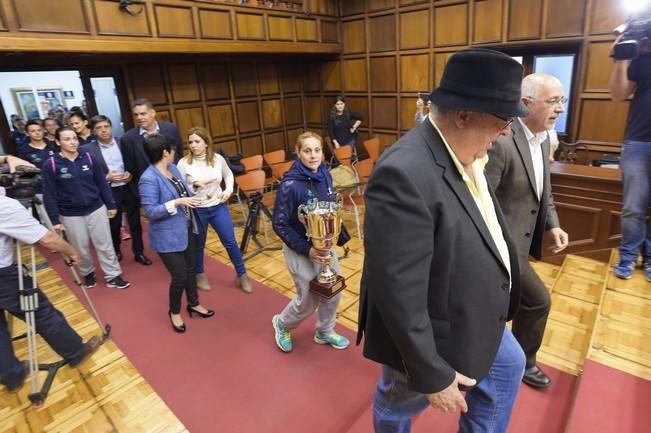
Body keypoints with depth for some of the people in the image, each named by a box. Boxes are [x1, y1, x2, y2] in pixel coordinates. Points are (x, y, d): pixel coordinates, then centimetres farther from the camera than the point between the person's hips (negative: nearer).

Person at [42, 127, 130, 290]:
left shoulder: (88, 158, -2)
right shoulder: (51, 165, -9)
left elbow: (102, 183, 4)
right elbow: (49, 195, -7)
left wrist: (111, 204, 4)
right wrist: (55, 220, -9)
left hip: (96, 209, 1)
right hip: (70, 215, -1)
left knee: (105, 245, 6)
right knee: (81, 249, 14)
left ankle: (113, 276, 17)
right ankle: (88, 274, 37)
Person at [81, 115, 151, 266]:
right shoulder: (87, 149, -6)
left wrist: (131, 174, -14)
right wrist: (106, 177, -19)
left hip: (129, 188, 1)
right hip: (109, 192, -1)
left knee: (135, 222, 11)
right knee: (114, 225, 14)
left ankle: (139, 253, 26)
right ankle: (116, 252, 38)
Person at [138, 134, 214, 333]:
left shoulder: (172, 168, 3)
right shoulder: (149, 179, -22)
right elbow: (150, 211, -25)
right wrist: (177, 202, -30)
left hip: (186, 229, 8)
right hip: (168, 237, -8)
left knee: (191, 269, 20)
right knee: (180, 276, 2)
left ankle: (194, 304, 43)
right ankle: (174, 312, 30)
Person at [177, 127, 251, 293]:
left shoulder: (218, 159, -5)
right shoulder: (183, 163, -12)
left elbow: (228, 175, 14)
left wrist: (228, 190, -1)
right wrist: (194, 185, -25)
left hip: (218, 207, 2)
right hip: (196, 210, -1)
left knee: (230, 242, 6)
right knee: (198, 245, 15)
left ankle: (242, 275, 23)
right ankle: (199, 275, 40)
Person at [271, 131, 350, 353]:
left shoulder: (324, 174, -4)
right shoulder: (290, 185, -24)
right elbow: (279, 224, -19)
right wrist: (307, 249, -22)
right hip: (301, 251, -6)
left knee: (333, 292, 16)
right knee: (308, 300, 9)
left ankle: (324, 332, 43)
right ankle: (282, 324, 40)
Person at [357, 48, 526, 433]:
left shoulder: (464, 155, -4)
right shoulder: (405, 175, -36)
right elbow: (399, 294, -34)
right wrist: (431, 373, -23)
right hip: (432, 336, -8)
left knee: (508, 366, 30)